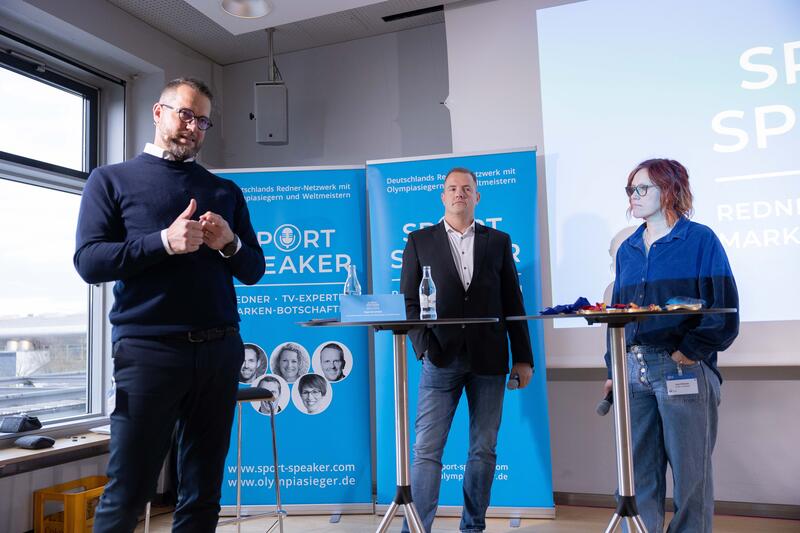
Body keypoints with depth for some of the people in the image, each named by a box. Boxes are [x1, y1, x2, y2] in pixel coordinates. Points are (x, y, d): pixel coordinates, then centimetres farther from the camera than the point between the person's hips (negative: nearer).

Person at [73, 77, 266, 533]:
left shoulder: (226, 191, 17)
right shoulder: (112, 180, 8)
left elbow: (254, 270, 14)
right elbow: (89, 261, -4)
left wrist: (229, 244, -7)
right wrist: (163, 242, -16)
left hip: (219, 350, 4)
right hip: (147, 350, -3)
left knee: (203, 496, 10)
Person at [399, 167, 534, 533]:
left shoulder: (498, 241, 11)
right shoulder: (420, 241, 7)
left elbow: (513, 303, 9)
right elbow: (409, 301, 3)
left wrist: (523, 358, 5)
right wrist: (424, 347, -10)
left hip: (488, 359, 2)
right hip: (441, 358, -1)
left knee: (484, 449, 9)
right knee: (426, 449, -4)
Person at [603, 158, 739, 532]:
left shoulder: (701, 240, -1)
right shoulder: (627, 250, 14)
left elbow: (724, 312, -7)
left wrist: (688, 354, -14)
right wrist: (614, 369, 10)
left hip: (684, 371, -5)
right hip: (633, 372, 5)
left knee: (690, 474, 5)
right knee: (636, 474, 9)